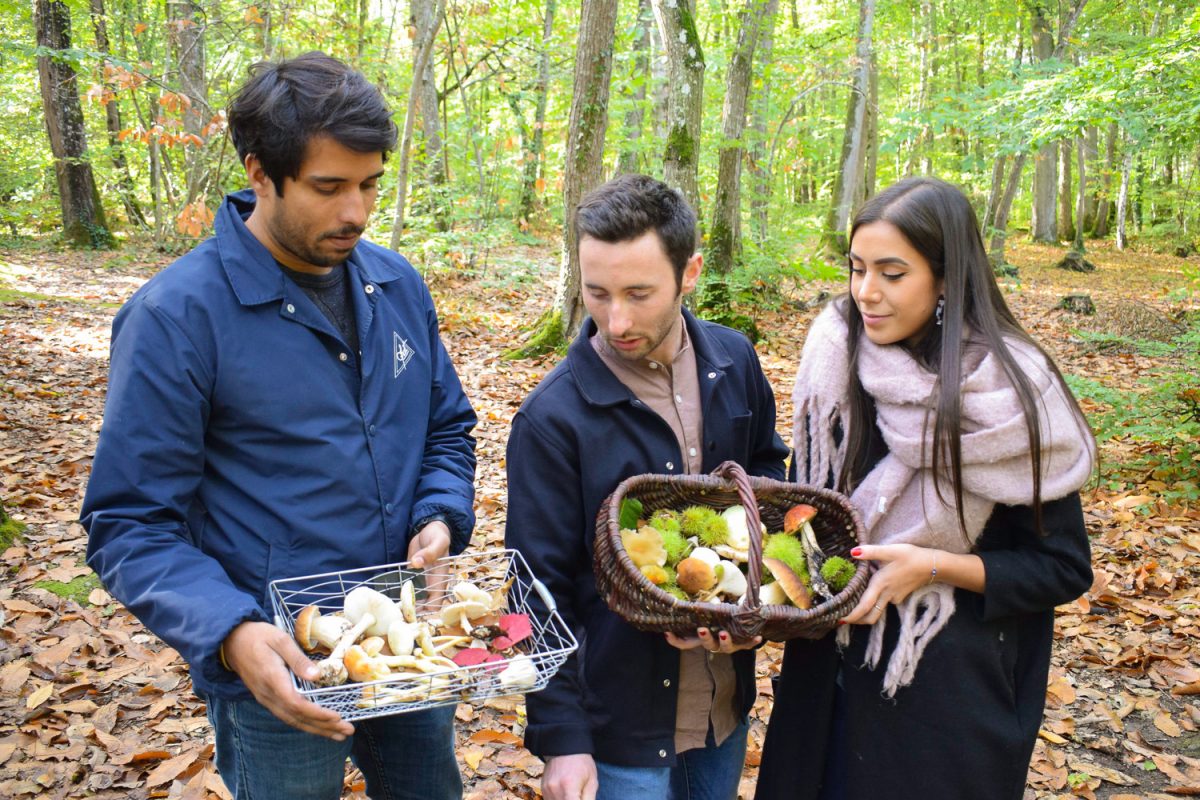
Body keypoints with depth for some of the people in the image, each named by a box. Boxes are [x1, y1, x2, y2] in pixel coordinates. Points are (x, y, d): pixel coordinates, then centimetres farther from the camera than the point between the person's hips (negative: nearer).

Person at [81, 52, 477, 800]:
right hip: (282, 678, -5)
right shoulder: (176, 315, -16)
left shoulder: (398, 284, 0)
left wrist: (442, 516, -9)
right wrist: (231, 634, -29)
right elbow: (132, 526, -14)